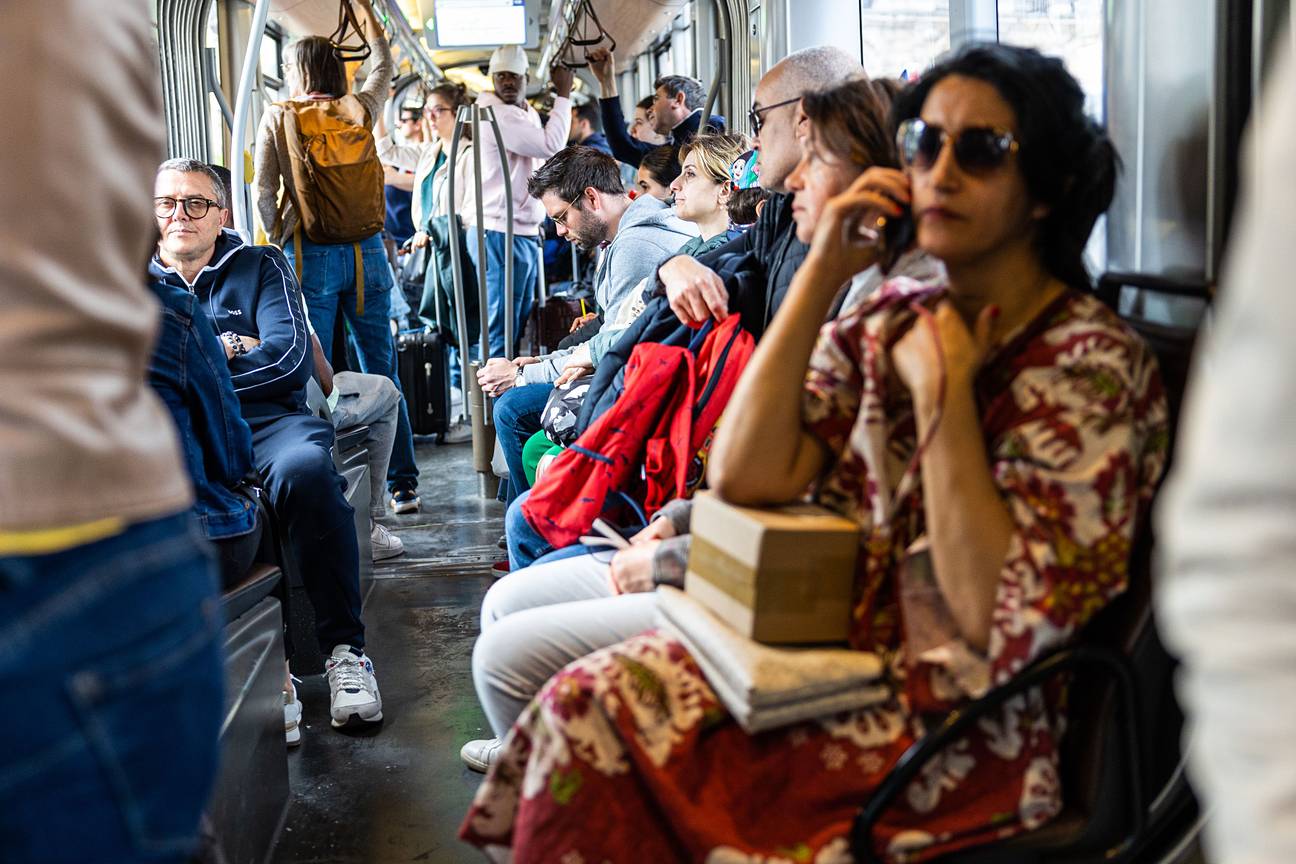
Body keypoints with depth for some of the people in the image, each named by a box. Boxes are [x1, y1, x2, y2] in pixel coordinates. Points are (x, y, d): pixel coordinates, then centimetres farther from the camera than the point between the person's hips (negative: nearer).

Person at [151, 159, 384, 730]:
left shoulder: (259, 267, 19)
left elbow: (291, 358, 3)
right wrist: (223, 351, 2)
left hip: (265, 421, -1)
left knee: (306, 467, -38)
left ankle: (345, 650, -31)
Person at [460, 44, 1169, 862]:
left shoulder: (1093, 363, -13)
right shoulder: (890, 319, 7)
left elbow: (996, 617, -20)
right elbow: (744, 476, -5)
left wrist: (941, 389, -18)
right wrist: (821, 275, -7)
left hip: (968, 730, -6)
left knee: (604, 731, -18)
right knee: (588, 702, -14)